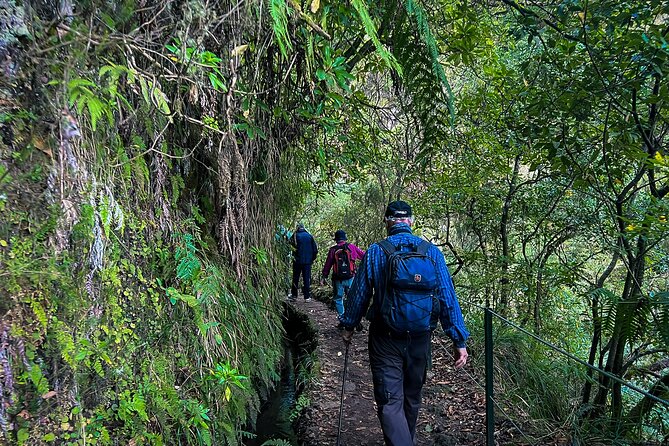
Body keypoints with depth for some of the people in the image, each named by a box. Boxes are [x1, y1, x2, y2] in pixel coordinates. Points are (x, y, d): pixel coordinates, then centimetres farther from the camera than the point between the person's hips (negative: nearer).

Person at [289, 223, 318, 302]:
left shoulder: (296, 235, -5)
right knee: (307, 279, 4)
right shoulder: (309, 236, 2)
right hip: (308, 261, 1)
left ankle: (294, 295, 17)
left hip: (297, 261, -1)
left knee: (295, 278, 11)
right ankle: (307, 297, 3)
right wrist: (312, 258, 12)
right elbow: (315, 249, 1)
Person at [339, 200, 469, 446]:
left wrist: (348, 326, 14)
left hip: (385, 340, -3)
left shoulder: (375, 252, -8)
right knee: (412, 397, 23)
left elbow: (359, 294, -1)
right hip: (420, 340, 3)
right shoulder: (432, 252, -5)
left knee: (390, 403, 1)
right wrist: (459, 340, -1)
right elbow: (448, 298, -6)